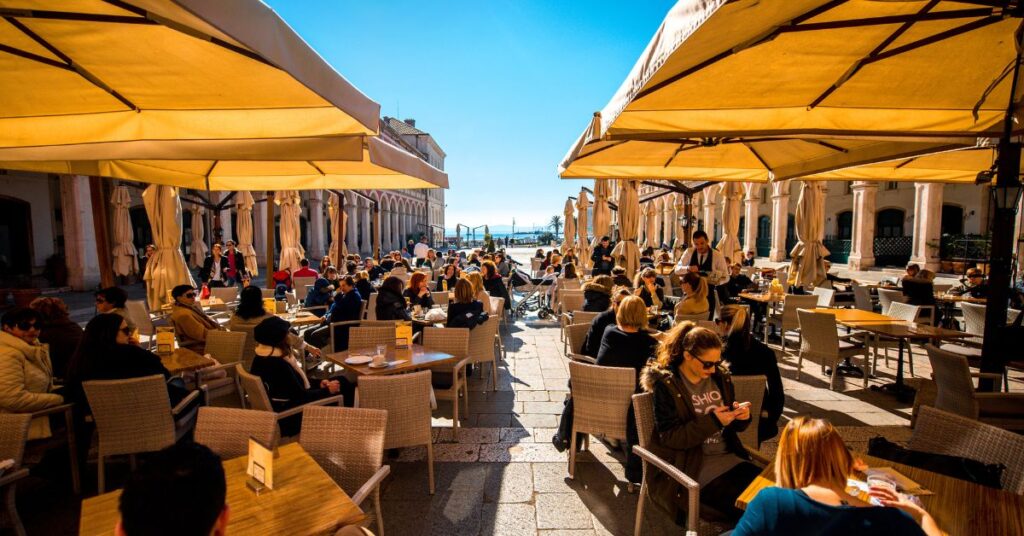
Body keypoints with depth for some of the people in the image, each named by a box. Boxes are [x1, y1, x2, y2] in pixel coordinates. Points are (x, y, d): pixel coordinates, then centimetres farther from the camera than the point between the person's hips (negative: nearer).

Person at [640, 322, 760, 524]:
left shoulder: (720, 376, 6)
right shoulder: (666, 385, -11)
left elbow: (733, 426, 16)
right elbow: (670, 438, -14)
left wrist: (742, 417, -8)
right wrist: (712, 421, -22)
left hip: (728, 456, 6)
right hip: (692, 466, -6)